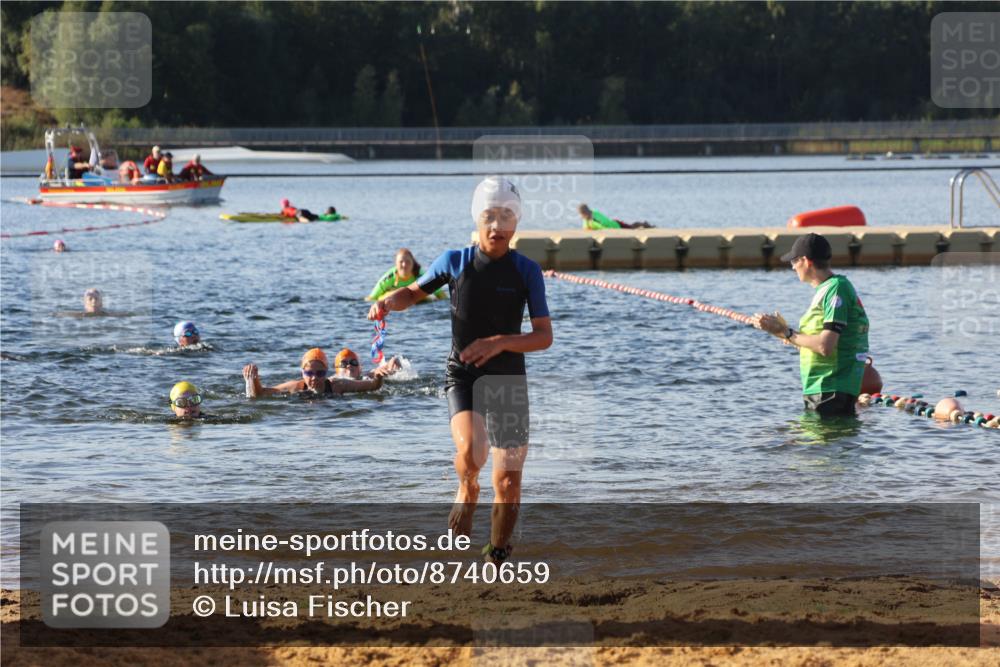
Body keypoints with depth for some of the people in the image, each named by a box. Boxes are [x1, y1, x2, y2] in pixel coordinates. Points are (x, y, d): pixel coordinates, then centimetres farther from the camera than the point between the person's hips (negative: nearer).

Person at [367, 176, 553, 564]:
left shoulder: (527, 271, -3)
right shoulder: (455, 262, -2)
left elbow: (544, 336, -7)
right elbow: (414, 292, 16)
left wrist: (500, 342, -23)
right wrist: (389, 301, -7)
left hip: (508, 380, 1)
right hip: (462, 376, -1)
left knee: (508, 484, 1)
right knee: (470, 450, -32)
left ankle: (497, 557, 20)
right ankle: (468, 493, 0)